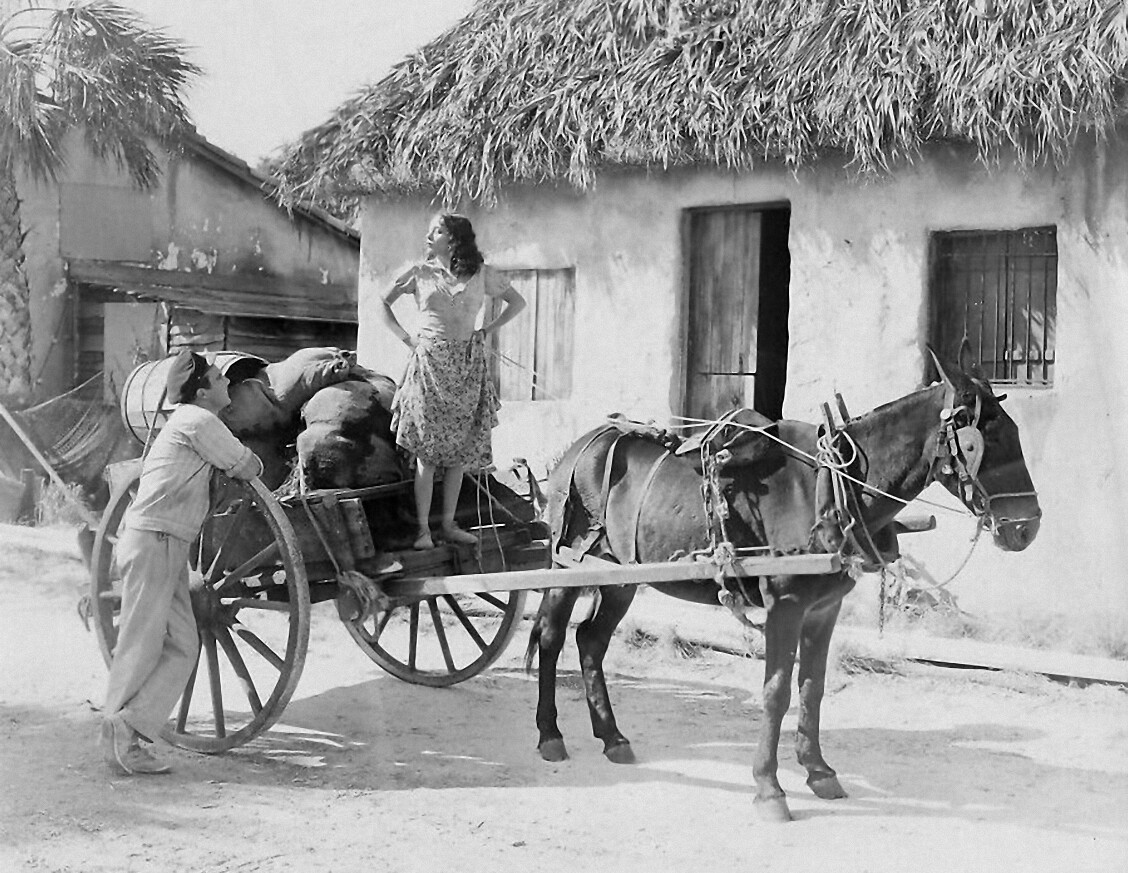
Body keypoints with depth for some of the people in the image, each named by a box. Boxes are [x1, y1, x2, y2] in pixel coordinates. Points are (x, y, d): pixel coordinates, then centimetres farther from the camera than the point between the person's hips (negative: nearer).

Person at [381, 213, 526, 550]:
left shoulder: (481, 274, 7)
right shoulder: (419, 273, 6)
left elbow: (517, 302, 17)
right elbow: (381, 304, 13)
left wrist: (488, 330, 6)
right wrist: (405, 338, 3)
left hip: (468, 366, 2)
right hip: (430, 362, -2)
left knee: (459, 449, 2)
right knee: (427, 449, -6)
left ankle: (449, 524, 9)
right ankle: (423, 528, -4)